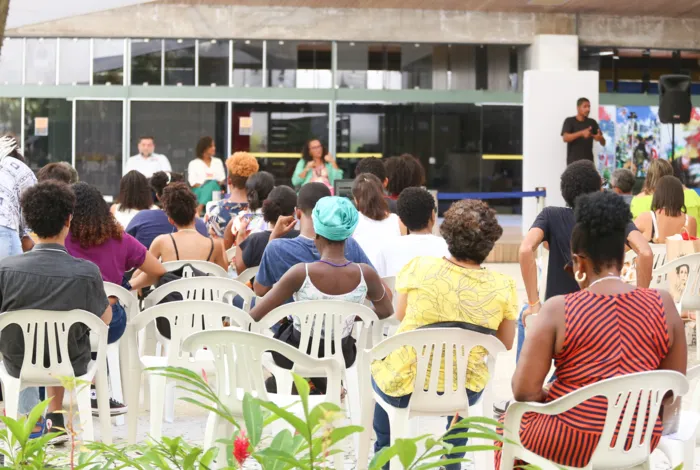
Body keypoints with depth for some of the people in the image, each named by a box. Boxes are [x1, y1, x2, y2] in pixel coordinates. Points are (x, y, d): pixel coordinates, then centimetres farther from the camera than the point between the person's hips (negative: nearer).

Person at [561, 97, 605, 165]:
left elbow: (603, 143, 8)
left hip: (588, 161, 3)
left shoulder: (592, 122, 10)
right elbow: (565, 138, -15)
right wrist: (581, 133, -29)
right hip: (573, 162, -3)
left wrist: (599, 138, -18)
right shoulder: (569, 121, 1)